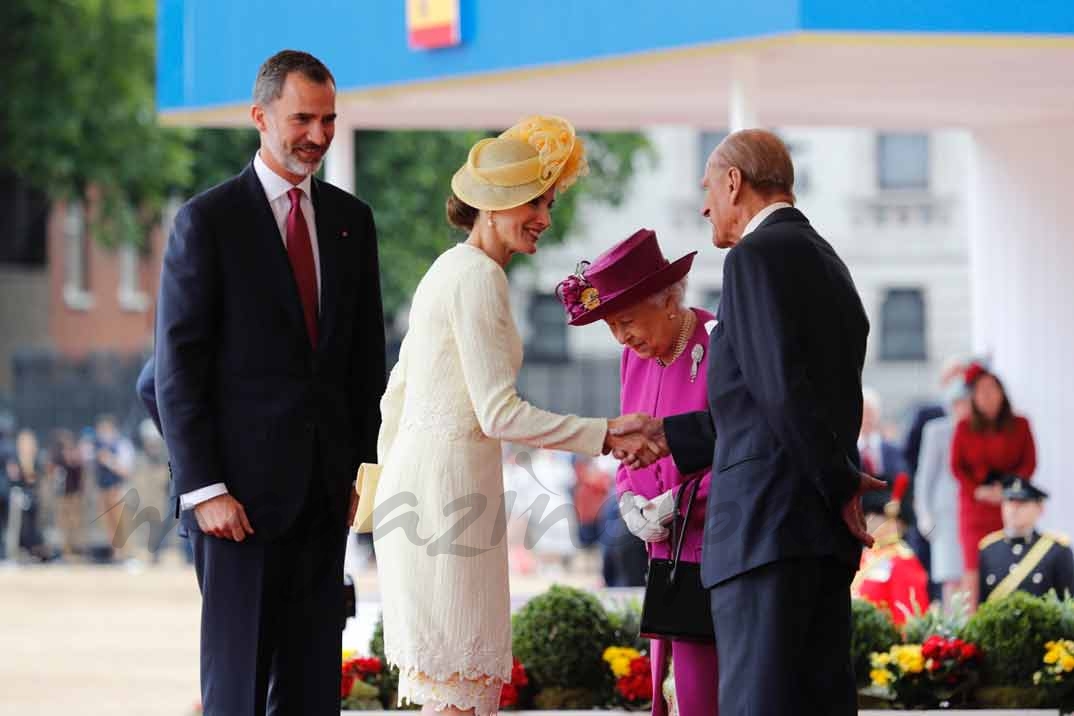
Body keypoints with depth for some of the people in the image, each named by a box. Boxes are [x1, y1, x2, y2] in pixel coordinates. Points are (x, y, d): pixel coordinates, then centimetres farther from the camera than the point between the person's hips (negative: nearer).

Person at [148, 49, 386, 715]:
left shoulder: (351, 219, 11)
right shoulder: (208, 220, -6)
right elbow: (177, 369, -8)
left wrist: (365, 462, 9)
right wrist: (202, 489, -13)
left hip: (324, 486, 5)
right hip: (242, 487, -5)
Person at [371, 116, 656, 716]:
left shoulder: (450, 269, 17)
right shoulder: (479, 277, -13)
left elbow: (397, 393, 21)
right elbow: (499, 412, -18)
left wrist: (388, 481, 26)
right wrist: (606, 436, -15)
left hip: (417, 483, 10)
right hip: (448, 487, -10)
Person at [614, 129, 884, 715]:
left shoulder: (757, 257, -8)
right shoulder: (828, 264, 22)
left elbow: (783, 388, -18)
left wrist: (839, 486, -9)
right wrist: (669, 434, 29)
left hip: (767, 519, -9)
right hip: (825, 533, 9)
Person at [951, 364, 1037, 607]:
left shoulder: (1020, 425, 8)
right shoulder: (964, 428, 10)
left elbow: (1029, 462, 3)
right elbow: (956, 466, 6)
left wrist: (1007, 487, -13)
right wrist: (978, 490, -10)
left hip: (1009, 502, 0)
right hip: (974, 503, 0)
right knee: (973, 565, -8)